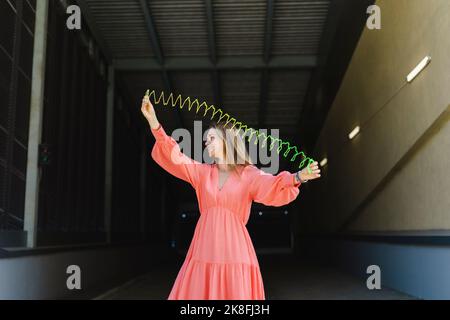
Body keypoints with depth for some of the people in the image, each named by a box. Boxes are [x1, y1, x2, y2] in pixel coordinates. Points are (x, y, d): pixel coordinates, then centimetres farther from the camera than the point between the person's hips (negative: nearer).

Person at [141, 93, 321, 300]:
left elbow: (273, 186, -12)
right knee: (198, 291, 3)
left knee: (234, 292, -1)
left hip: (234, 247, -3)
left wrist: (297, 178, -33)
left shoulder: (248, 174, 3)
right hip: (205, 248, 3)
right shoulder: (202, 172, 12)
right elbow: (173, 157, 3)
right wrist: (153, 122, -6)